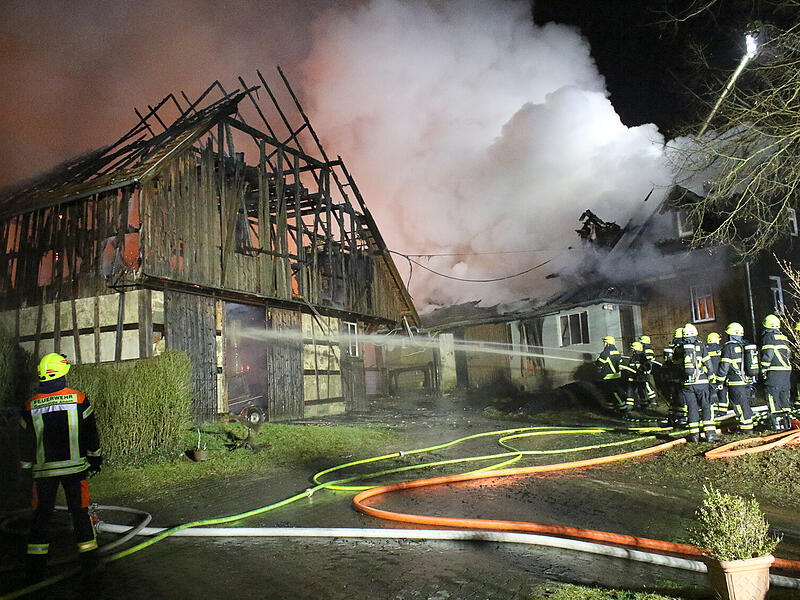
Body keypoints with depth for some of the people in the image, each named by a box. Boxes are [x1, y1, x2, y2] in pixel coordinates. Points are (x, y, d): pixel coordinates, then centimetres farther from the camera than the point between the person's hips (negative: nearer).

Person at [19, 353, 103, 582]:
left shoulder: (30, 406, 0)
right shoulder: (78, 399, -6)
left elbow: (26, 441, 8)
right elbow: (90, 433, 0)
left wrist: (27, 466, 20)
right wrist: (95, 457, 11)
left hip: (43, 469, 1)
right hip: (74, 466, -1)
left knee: (41, 514, 11)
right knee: (80, 511, 8)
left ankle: (35, 564, 13)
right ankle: (88, 558, 13)